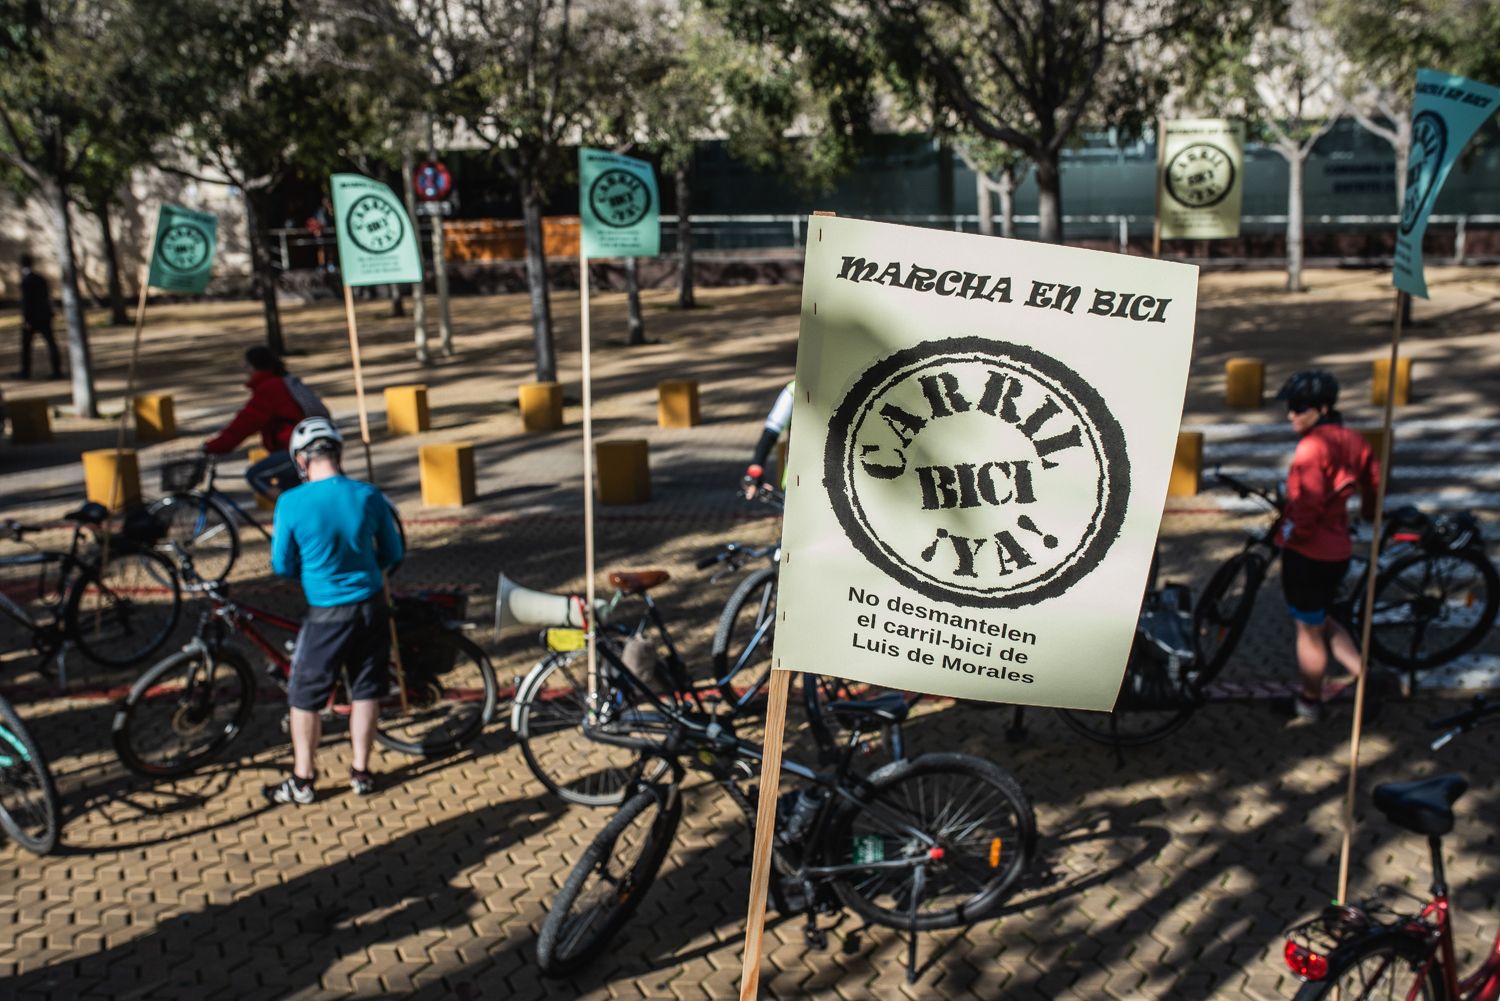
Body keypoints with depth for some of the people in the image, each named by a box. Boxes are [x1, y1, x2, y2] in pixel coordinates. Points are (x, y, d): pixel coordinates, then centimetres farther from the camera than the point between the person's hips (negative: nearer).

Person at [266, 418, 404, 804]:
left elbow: (282, 565, -5)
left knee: (305, 697, 14)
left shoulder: (292, 504, -15)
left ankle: (303, 780, 23)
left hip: (326, 613, -3)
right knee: (365, 691, 16)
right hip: (371, 606, 3)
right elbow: (393, 554, 3)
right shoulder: (369, 496, -7)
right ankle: (361, 773, 24)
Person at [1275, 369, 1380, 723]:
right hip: (1338, 550, 8)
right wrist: (1369, 513, 31)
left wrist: (1289, 532, -12)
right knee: (1320, 621, 27)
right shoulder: (1352, 439, 3)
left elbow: (1307, 505, -28)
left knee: (1308, 631, 10)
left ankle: (1309, 703, 26)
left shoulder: (1313, 446, -23)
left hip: (1306, 552, -8)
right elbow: (1374, 481, 13)